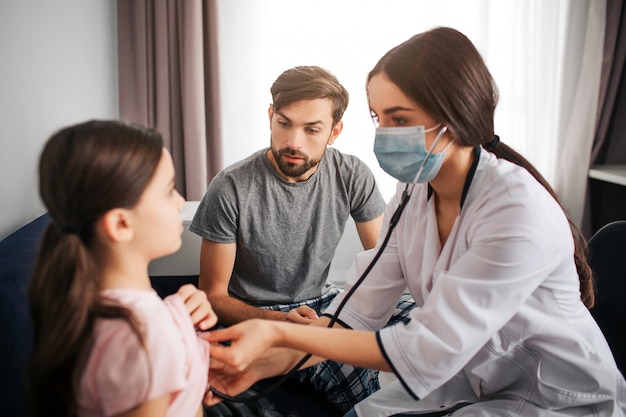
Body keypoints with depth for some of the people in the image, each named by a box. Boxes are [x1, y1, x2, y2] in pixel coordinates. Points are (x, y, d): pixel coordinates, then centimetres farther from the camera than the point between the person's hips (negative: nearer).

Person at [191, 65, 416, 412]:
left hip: (323, 300, 5)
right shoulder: (231, 189, -19)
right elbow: (213, 295, -11)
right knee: (371, 386, -29)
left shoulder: (353, 176, -8)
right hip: (257, 316, -4)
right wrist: (278, 321, -30)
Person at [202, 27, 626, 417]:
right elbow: (357, 310, -9)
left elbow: (428, 353, -30)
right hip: (468, 382, 6)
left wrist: (280, 333, -30)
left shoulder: (517, 211, -30)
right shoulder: (414, 194, -7)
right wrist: (265, 362, -22)